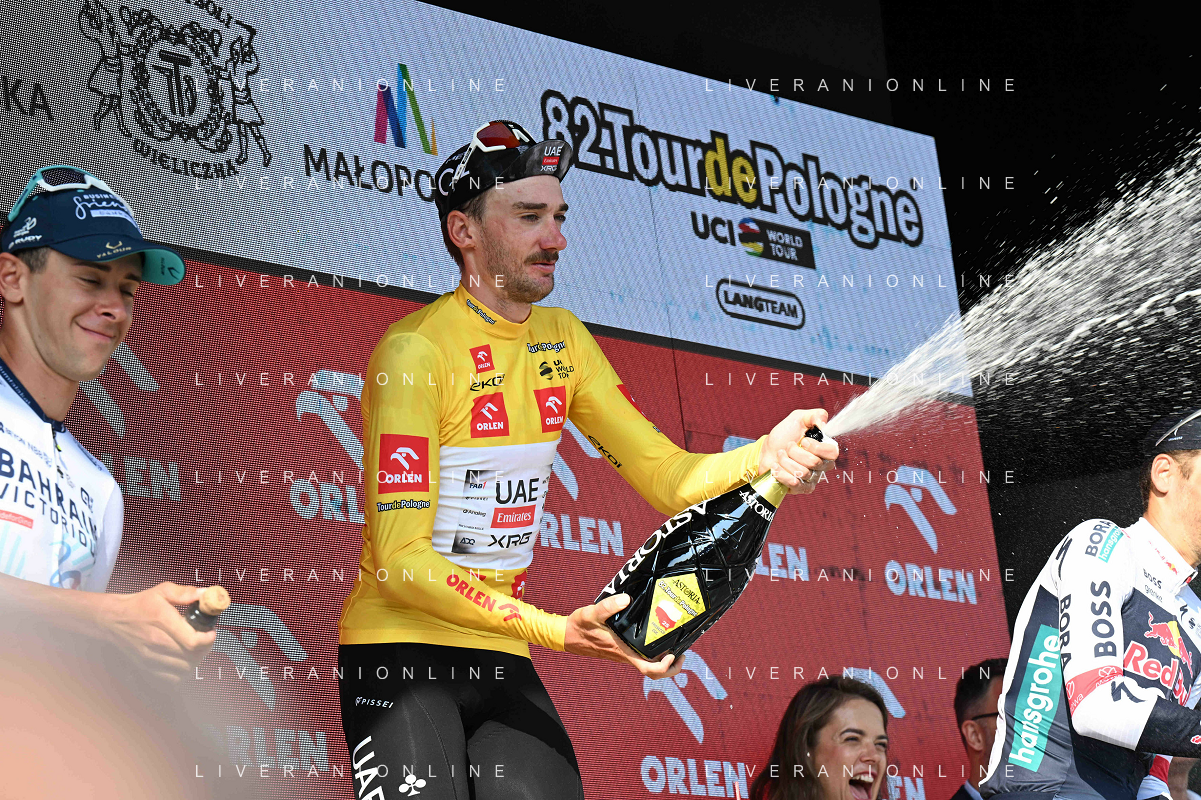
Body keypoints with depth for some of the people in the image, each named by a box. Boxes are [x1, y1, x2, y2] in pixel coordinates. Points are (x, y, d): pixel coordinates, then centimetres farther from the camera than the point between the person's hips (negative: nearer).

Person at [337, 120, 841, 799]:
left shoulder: (562, 338, 9)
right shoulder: (415, 351, -15)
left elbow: (666, 477, 5)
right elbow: (401, 561, -19)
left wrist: (765, 459, -17)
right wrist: (555, 630, -28)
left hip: (502, 661, 6)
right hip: (401, 649, -6)